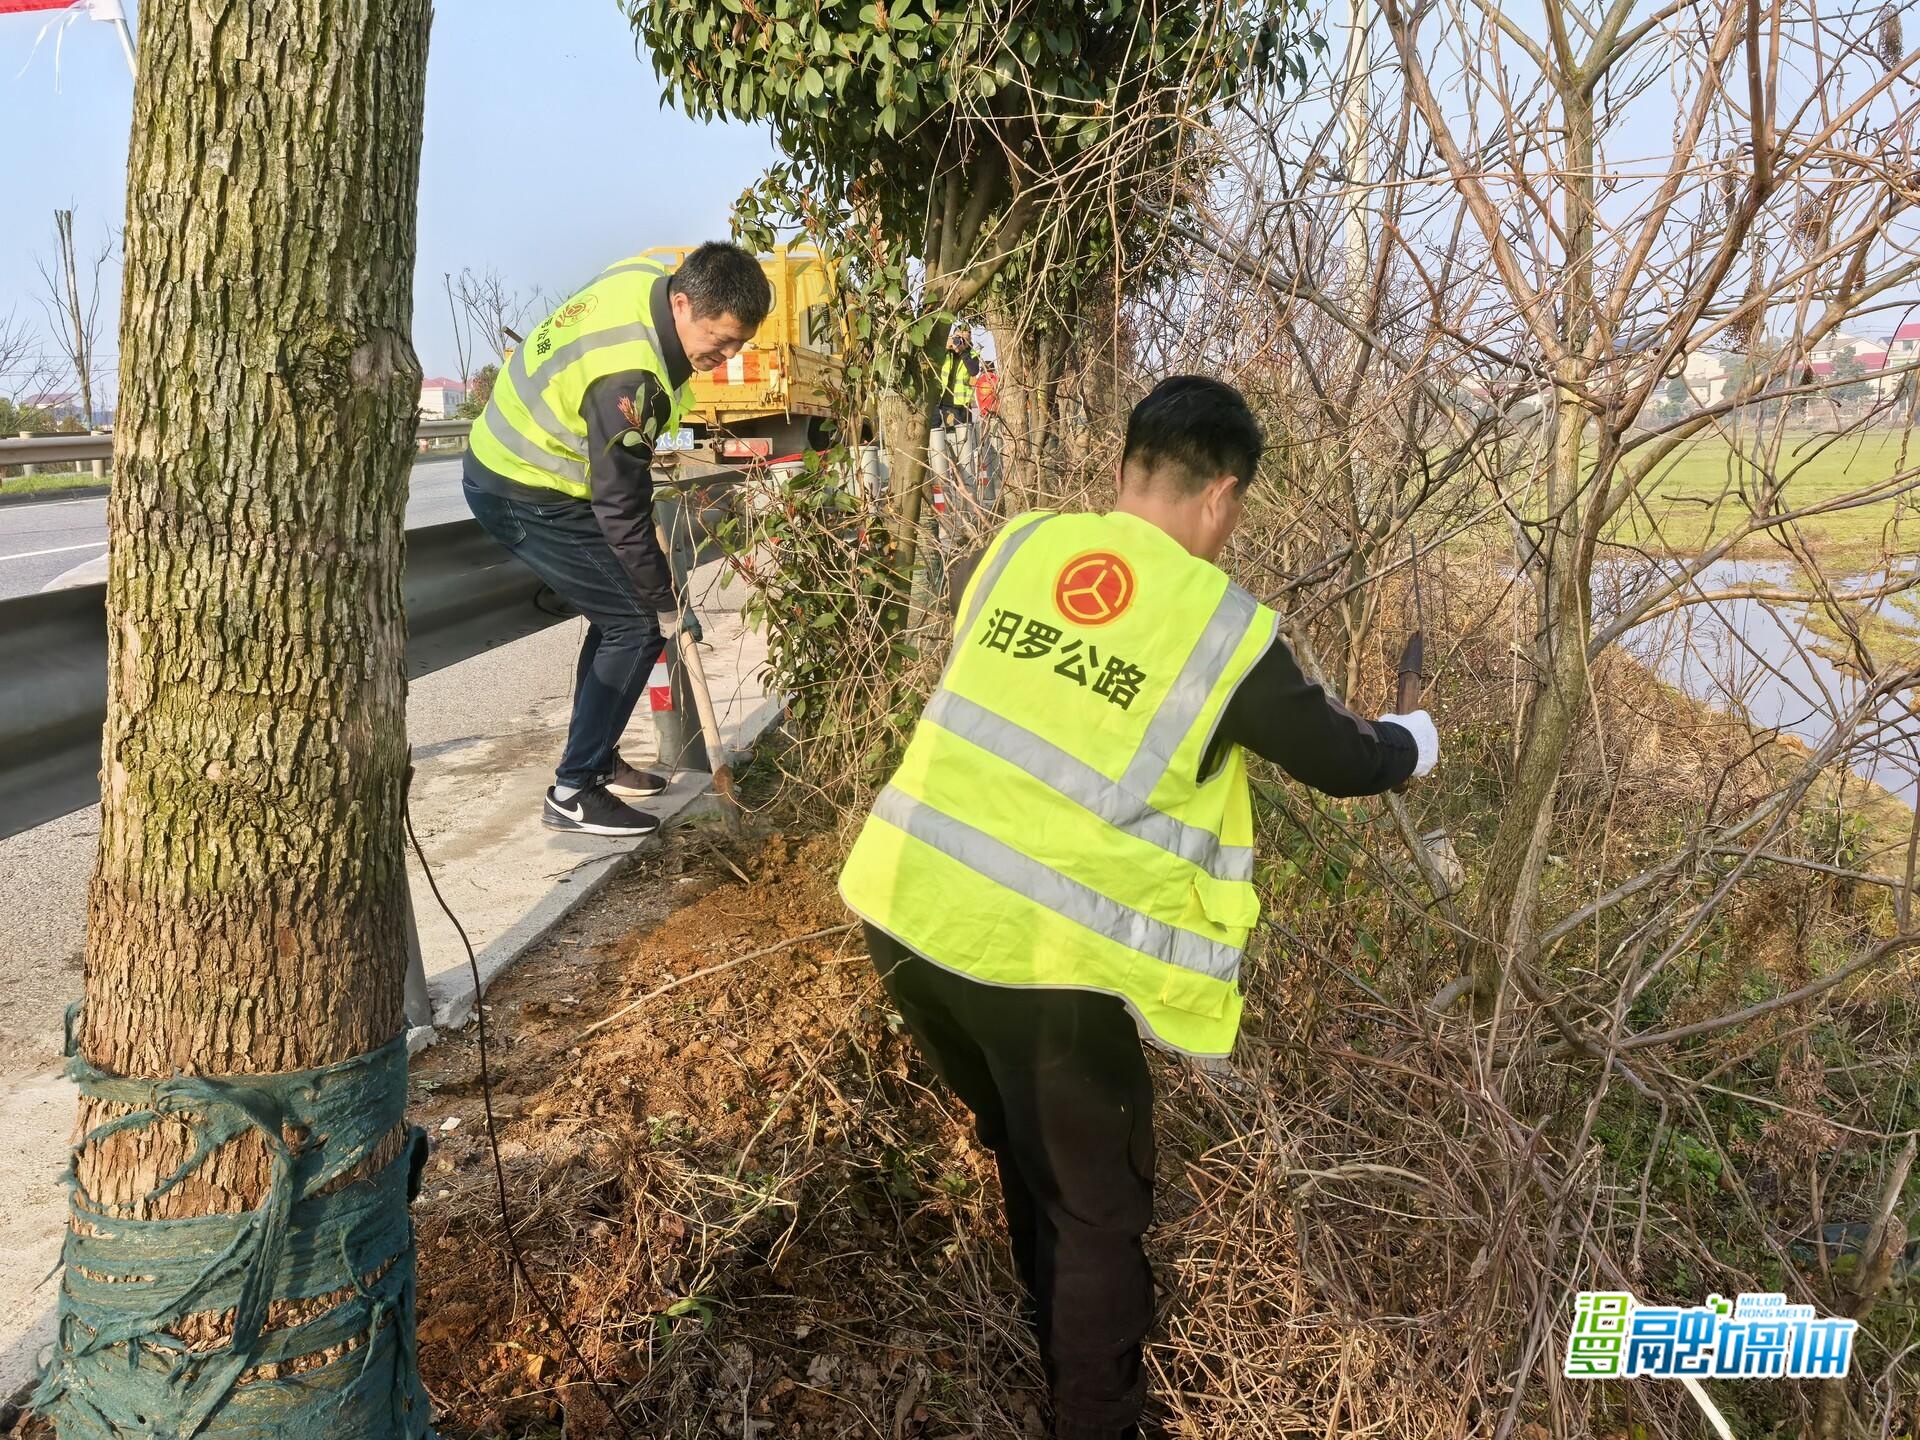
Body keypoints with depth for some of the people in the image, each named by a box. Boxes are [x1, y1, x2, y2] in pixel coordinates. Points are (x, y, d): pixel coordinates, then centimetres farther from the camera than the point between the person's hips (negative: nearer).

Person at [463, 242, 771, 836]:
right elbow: (620, 509, -25)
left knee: (619, 613, 15)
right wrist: (665, 603, -13)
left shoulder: (649, 276, -7)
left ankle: (597, 762, 26)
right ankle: (573, 793, -2)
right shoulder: (626, 377, -33)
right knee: (637, 626, -9)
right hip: (525, 498, -10)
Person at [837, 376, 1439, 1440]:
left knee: (1020, 1142, 32)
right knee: (1096, 1207, 17)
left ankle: (1056, 1335, 58)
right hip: (1041, 960, -6)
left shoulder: (1018, 546, 3)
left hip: (905, 908, 6)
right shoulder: (1227, 630, -9)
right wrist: (1415, 738, 29)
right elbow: (1343, 763, 7)